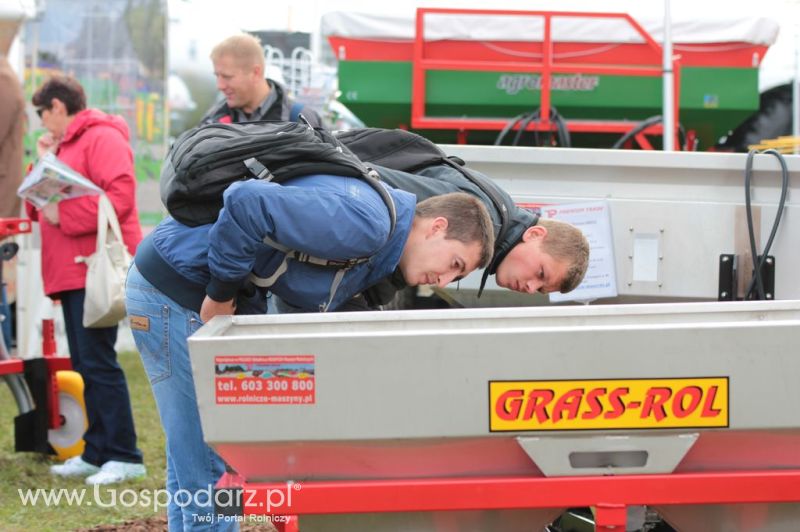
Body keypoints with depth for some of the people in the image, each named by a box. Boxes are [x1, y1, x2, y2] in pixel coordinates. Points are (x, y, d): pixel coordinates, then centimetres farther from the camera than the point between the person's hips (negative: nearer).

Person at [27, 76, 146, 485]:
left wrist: (64, 215, -21)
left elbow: (121, 195, -23)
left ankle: (124, 456, -11)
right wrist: (44, 163, 9)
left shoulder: (102, 139, -8)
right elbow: (41, 207, 21)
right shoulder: (66, 145, 22)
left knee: (97, 362, -12)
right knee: (85, 364, 10)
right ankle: (96, 452, 15)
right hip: (72, 272, 10)